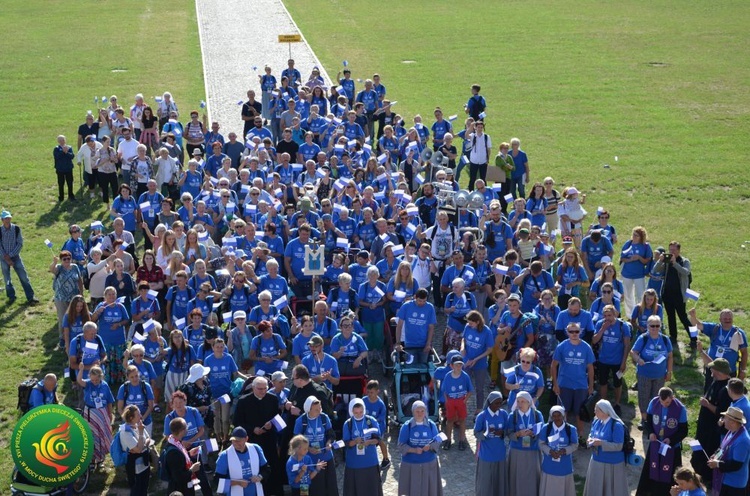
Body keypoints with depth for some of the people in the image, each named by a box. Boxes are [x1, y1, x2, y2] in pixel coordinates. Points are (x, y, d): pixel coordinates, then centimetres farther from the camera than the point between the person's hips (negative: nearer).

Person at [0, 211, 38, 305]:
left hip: (15, 256, 0)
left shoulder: (16, 229, -8)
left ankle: (30, 297, 5)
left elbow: (20, 244, -6)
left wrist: (10, 255, -12)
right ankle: (11, 297, 24)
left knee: (23, 276, -2)